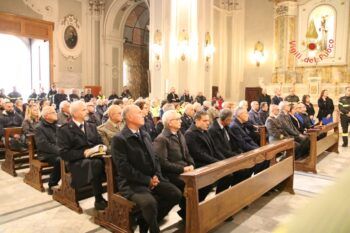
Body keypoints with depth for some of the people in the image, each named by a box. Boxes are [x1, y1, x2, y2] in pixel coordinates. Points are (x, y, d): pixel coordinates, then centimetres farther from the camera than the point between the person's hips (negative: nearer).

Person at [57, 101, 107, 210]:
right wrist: (84, 153, -17)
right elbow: (64, 153, -9)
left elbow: (99, 143, 17)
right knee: (97, 163, -37)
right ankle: (99, 200, -21)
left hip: (94, 157, 5)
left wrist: (103, 147, -7)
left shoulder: (91, 126, 17)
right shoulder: (64, 130, -1)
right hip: (77, 162, -5)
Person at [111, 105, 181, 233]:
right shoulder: (119, 139, -10)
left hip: (152, 179, 7)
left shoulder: (145, 135, 14)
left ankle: (146, 220, 8)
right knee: (149, 202, -33)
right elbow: (124, 167, -17)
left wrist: (156, 176, -4)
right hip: (131, 183, -7)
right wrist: (147, 180, -16)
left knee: (176, 194, -9)